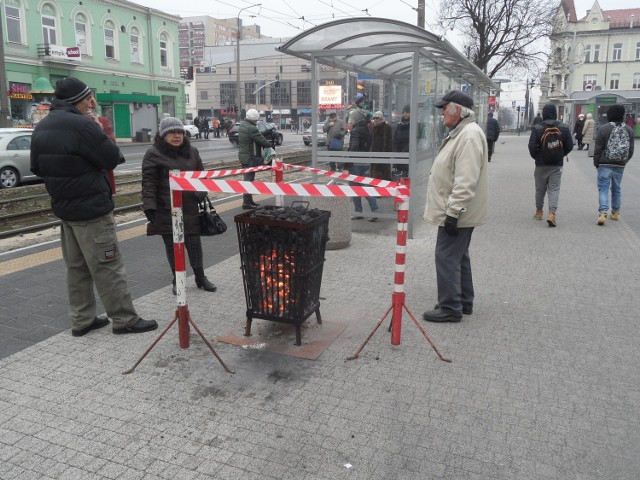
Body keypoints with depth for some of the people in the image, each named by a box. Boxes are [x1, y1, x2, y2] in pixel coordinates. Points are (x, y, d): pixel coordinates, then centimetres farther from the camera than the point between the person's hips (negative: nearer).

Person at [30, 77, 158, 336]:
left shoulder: (41, 128, 9)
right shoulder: (82, 125, -19)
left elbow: (37, 168, 15)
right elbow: (112, 159, -15)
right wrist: (106, 138, 2)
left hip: (63, 207, 9)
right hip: (92, 209, -8)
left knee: (76, 267, 15)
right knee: (107, 267, -2)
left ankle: (82, 320, 22)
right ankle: (124, 319, 6)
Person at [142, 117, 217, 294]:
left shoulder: (192, 152, 9)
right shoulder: (154, 154, -6)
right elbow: (149, 183, -11)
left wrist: (203, 198, 12)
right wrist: (150, 207, -19)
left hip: (190, 208, 4)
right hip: (166, 211, -3)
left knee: (194, 243, 6)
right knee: (172, 245, 7)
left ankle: (200, 277, 20)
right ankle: (177, 280, 21)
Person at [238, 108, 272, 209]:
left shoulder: (242, 125, 10)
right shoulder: (251, 128, -21)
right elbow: (262, 140, -17)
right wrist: (269, 144, 2)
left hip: (243, 155, 10)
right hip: (250, 157, -10)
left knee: (248, 178, 17)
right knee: (249, 179, -5)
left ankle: (249, 200, 26)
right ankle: (246, 203, -2)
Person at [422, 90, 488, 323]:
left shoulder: (469, 135, -20)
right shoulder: (460, 132, 15)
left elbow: (466, 182, -27)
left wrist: (453, 212, -27)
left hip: (458, 213, -11)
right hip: (455, 210, 11)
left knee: (447, 258, -6)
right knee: (458, 257, 17)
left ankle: (450, 308, 2)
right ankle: (463, 302, 28)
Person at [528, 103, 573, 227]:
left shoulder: (537, 128, -9)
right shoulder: (564, 128, -1)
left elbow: (532, 146, -15)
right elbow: (570, 146, -1)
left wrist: (536, 156, 3)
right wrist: (561, 155, 15)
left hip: (541, 164, -1)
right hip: (557, 164, 1)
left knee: (540, 189, 13)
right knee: (554, 189, 2)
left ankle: (539, 212, 26)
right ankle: (552, 213, -13)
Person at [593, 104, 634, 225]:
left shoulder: (604, 128, -12)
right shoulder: (629, 130, 3)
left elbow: (598, 148, -9)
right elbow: (631, 150, 8)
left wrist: (596, 162, 2)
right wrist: (624, 161, 20)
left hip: (605, 165, -4)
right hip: (620, 165, 4)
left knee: (603, 188, -3)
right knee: (617, 189, 16)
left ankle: (603, 213, -17)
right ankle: (615, 213, 25)